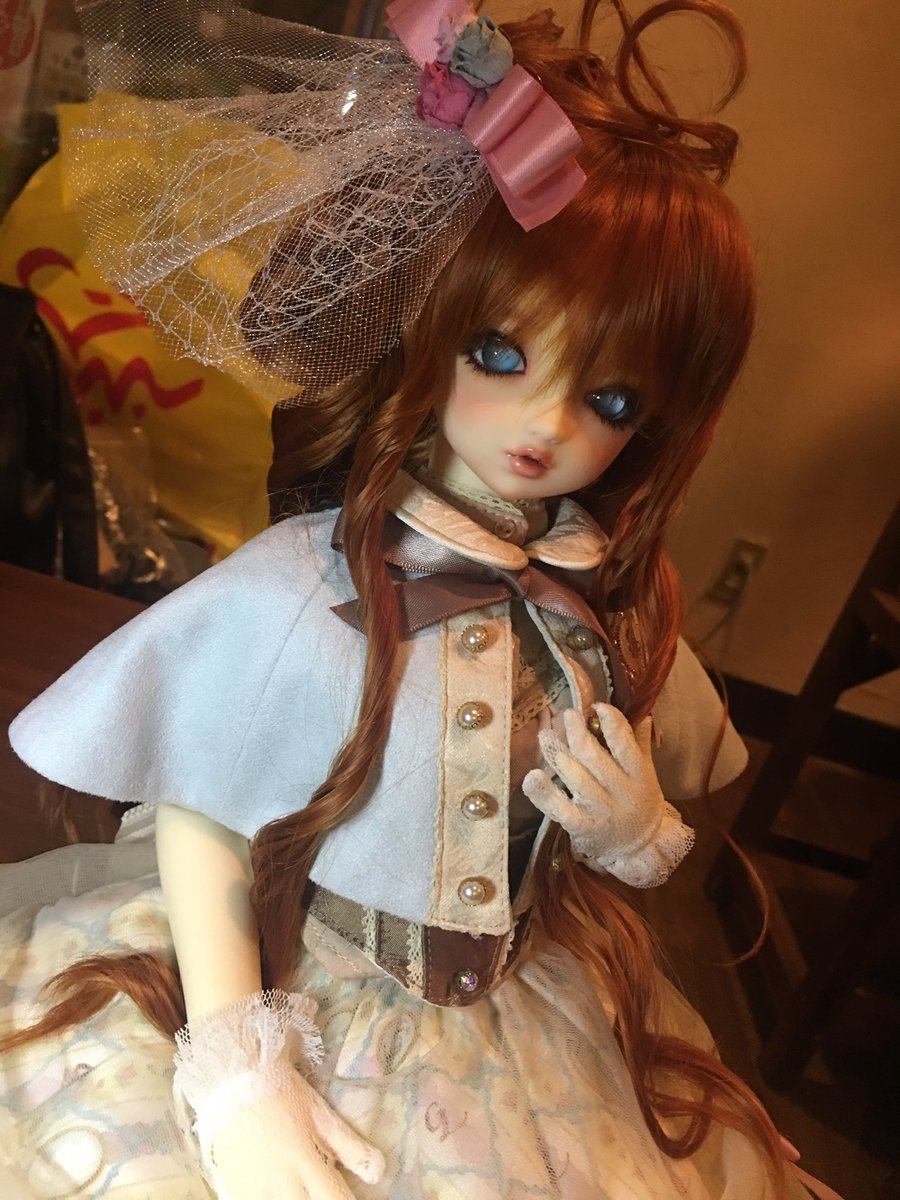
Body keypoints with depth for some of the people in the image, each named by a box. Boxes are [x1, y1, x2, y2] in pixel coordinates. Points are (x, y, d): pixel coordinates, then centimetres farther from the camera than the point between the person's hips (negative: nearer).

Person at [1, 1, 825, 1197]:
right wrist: (237, 1082, -15)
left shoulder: (612, 615, -6)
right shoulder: (295, 593, -20)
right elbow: (200, 832, -13)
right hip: (287, 999, -3)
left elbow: (623, 833, 7)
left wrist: (640, 835, -14)